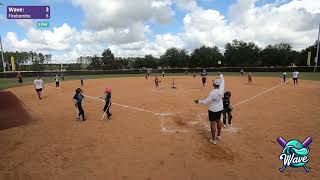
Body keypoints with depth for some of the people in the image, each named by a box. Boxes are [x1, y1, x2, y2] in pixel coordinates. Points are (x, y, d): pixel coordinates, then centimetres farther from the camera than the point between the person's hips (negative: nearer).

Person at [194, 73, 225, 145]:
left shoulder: (212, 93, -28)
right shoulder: (221, 89, -11)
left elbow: (206, 101, -20)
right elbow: (222, 82, 9)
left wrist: (199, 101, -7)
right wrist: (221, 75, 24)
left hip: (213, 110, -7)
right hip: (220, 109, 7)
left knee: (213, 124, 2)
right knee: (218, 121, 23)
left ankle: (213, 140, 9)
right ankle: (219, 135, 40)